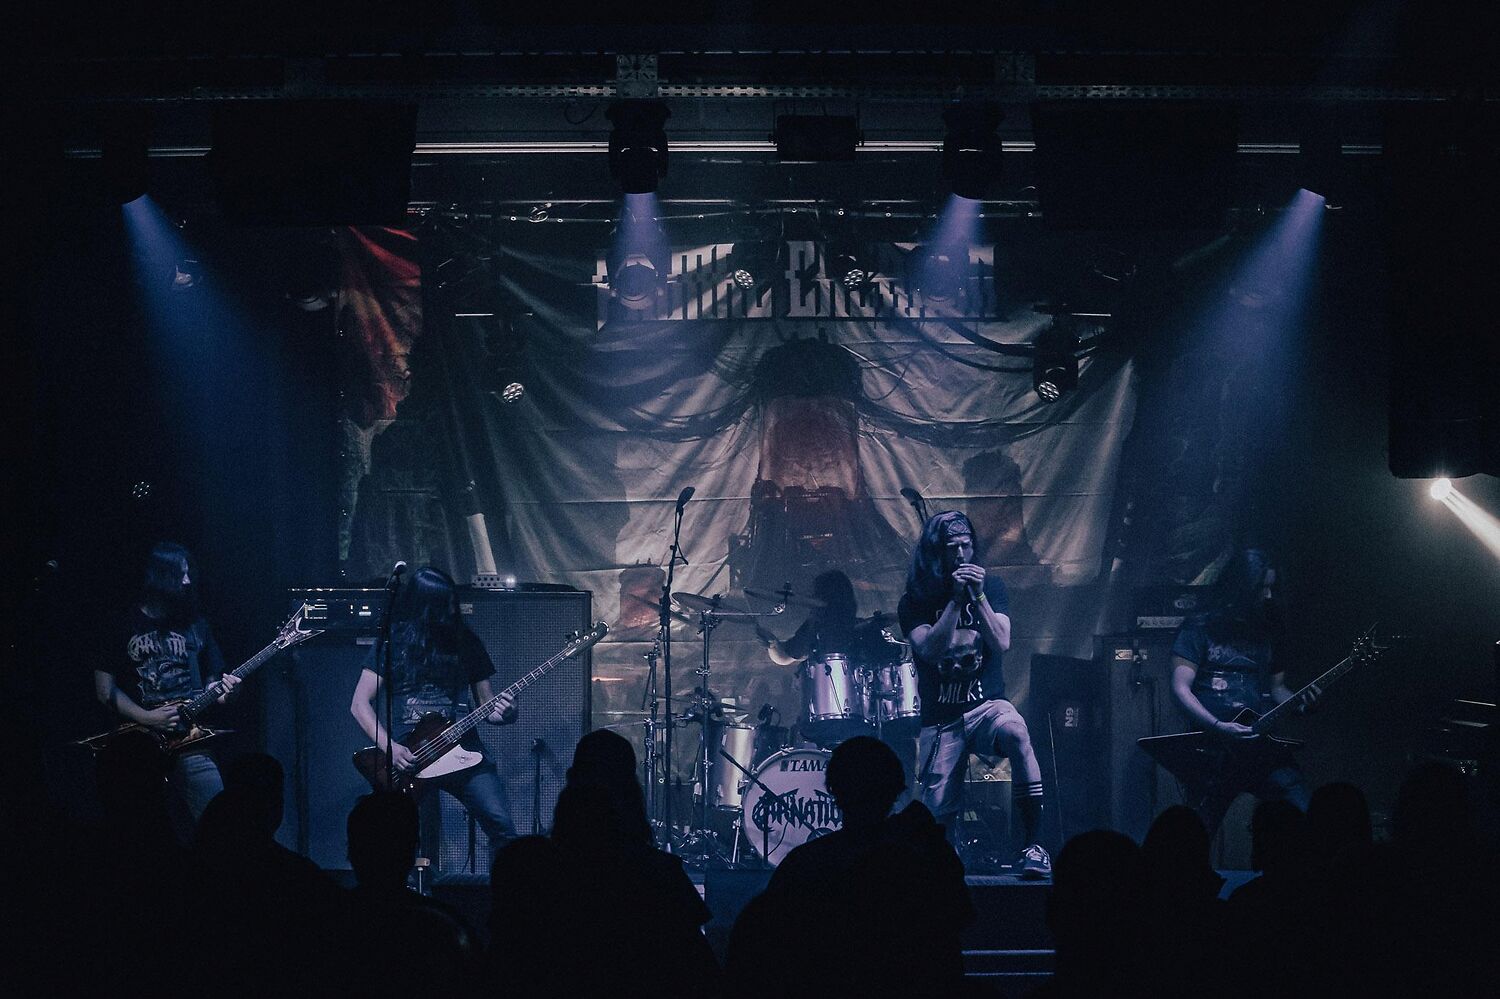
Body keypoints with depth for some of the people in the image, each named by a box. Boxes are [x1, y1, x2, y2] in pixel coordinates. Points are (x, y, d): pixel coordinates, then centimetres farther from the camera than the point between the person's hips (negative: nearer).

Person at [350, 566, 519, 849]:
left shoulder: (465, 641, 11)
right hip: (407, 756, -1)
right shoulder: (393, 642, 3)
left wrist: (503, 712, -8)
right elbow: (360, 704, 2)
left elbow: (487, 705, 16)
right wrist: (390, 748, -11)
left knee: (500, 823, -16)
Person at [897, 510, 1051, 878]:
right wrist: (955, 599, -17)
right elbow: (930, 649, -14)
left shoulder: (990, 586, 6)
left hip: (987, 706, 0)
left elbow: (1001, 643, -6)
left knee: (1016, 733, -37)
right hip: (940, 720, 0)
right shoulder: (915, 601, 2)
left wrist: (978, 597, -16)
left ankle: (1033, 845, -32)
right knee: (934, 817, -12)